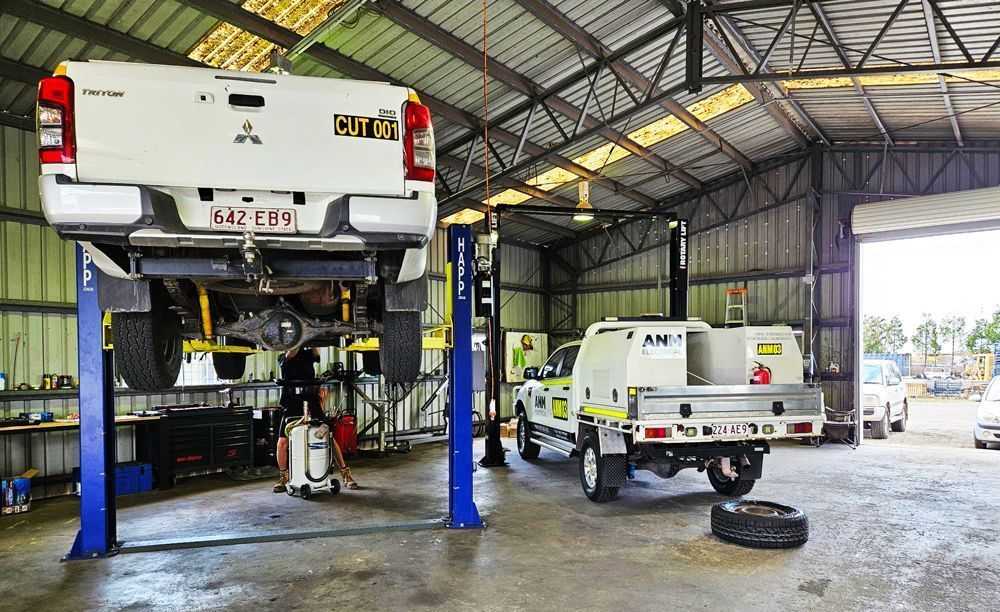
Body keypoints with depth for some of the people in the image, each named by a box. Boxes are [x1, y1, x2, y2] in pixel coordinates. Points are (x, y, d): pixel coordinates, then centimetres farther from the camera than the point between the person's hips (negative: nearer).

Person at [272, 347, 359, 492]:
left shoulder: (308, 354, 11)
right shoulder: (283, 358, 8)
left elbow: (316, 352, -12)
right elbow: (291, 353, -14)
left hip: (312, 403, 0)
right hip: (291, 407, 0)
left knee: (330, 438, -4)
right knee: (282, 443, -4)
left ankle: (346, 474, 3)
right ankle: (283, 478, 17)